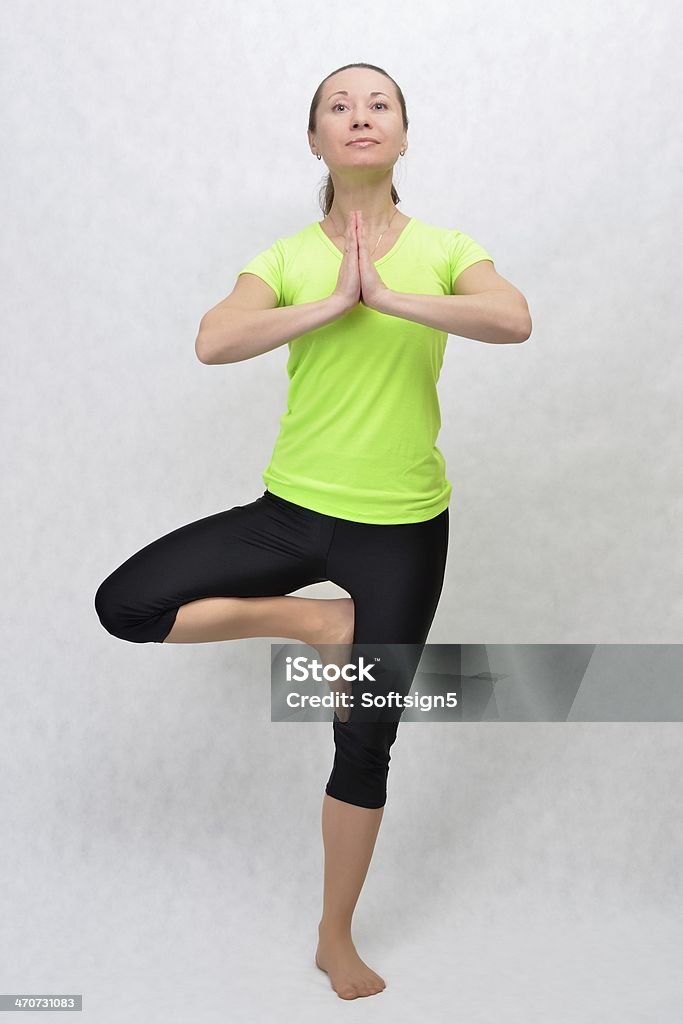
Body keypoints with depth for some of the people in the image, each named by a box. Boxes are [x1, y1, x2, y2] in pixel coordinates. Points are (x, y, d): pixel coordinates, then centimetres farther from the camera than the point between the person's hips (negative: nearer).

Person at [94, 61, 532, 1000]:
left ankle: (337, 939, 31)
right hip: (295, 508, 1)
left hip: (403, 527, -1)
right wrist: (336, 301, -22)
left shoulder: (446, 250, 0)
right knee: (125, 604, -13)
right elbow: (212, 342, -20)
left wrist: (388, 294, -22)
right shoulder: (286, 258, 0)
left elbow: (514, 321, -22)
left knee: (366, 743, 9)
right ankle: (311, 621, 4)